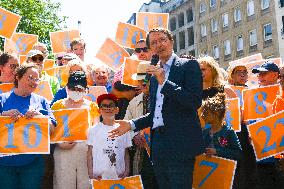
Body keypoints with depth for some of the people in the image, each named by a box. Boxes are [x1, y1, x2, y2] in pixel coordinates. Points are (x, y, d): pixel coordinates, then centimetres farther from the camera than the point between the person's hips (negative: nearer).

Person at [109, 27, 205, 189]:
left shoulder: (189, 65, -1)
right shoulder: (155, 74, 19)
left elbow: (195, 102, -15)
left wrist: (164, 82, -15)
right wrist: (132, 124, 12)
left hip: (180, 144, -6)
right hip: (159, 145, 7)